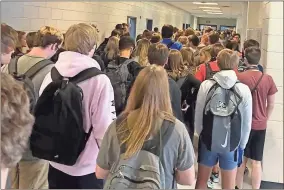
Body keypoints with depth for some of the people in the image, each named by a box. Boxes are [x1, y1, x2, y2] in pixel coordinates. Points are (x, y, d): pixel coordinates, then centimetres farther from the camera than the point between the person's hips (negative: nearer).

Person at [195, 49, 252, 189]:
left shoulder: (206, 85, -8)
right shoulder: (244, 89, -10)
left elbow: (198, 115, -3)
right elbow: (247, 123, -4)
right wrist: (242, 145, 8)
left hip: (208, 141, 1)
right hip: (232, 143, -1)